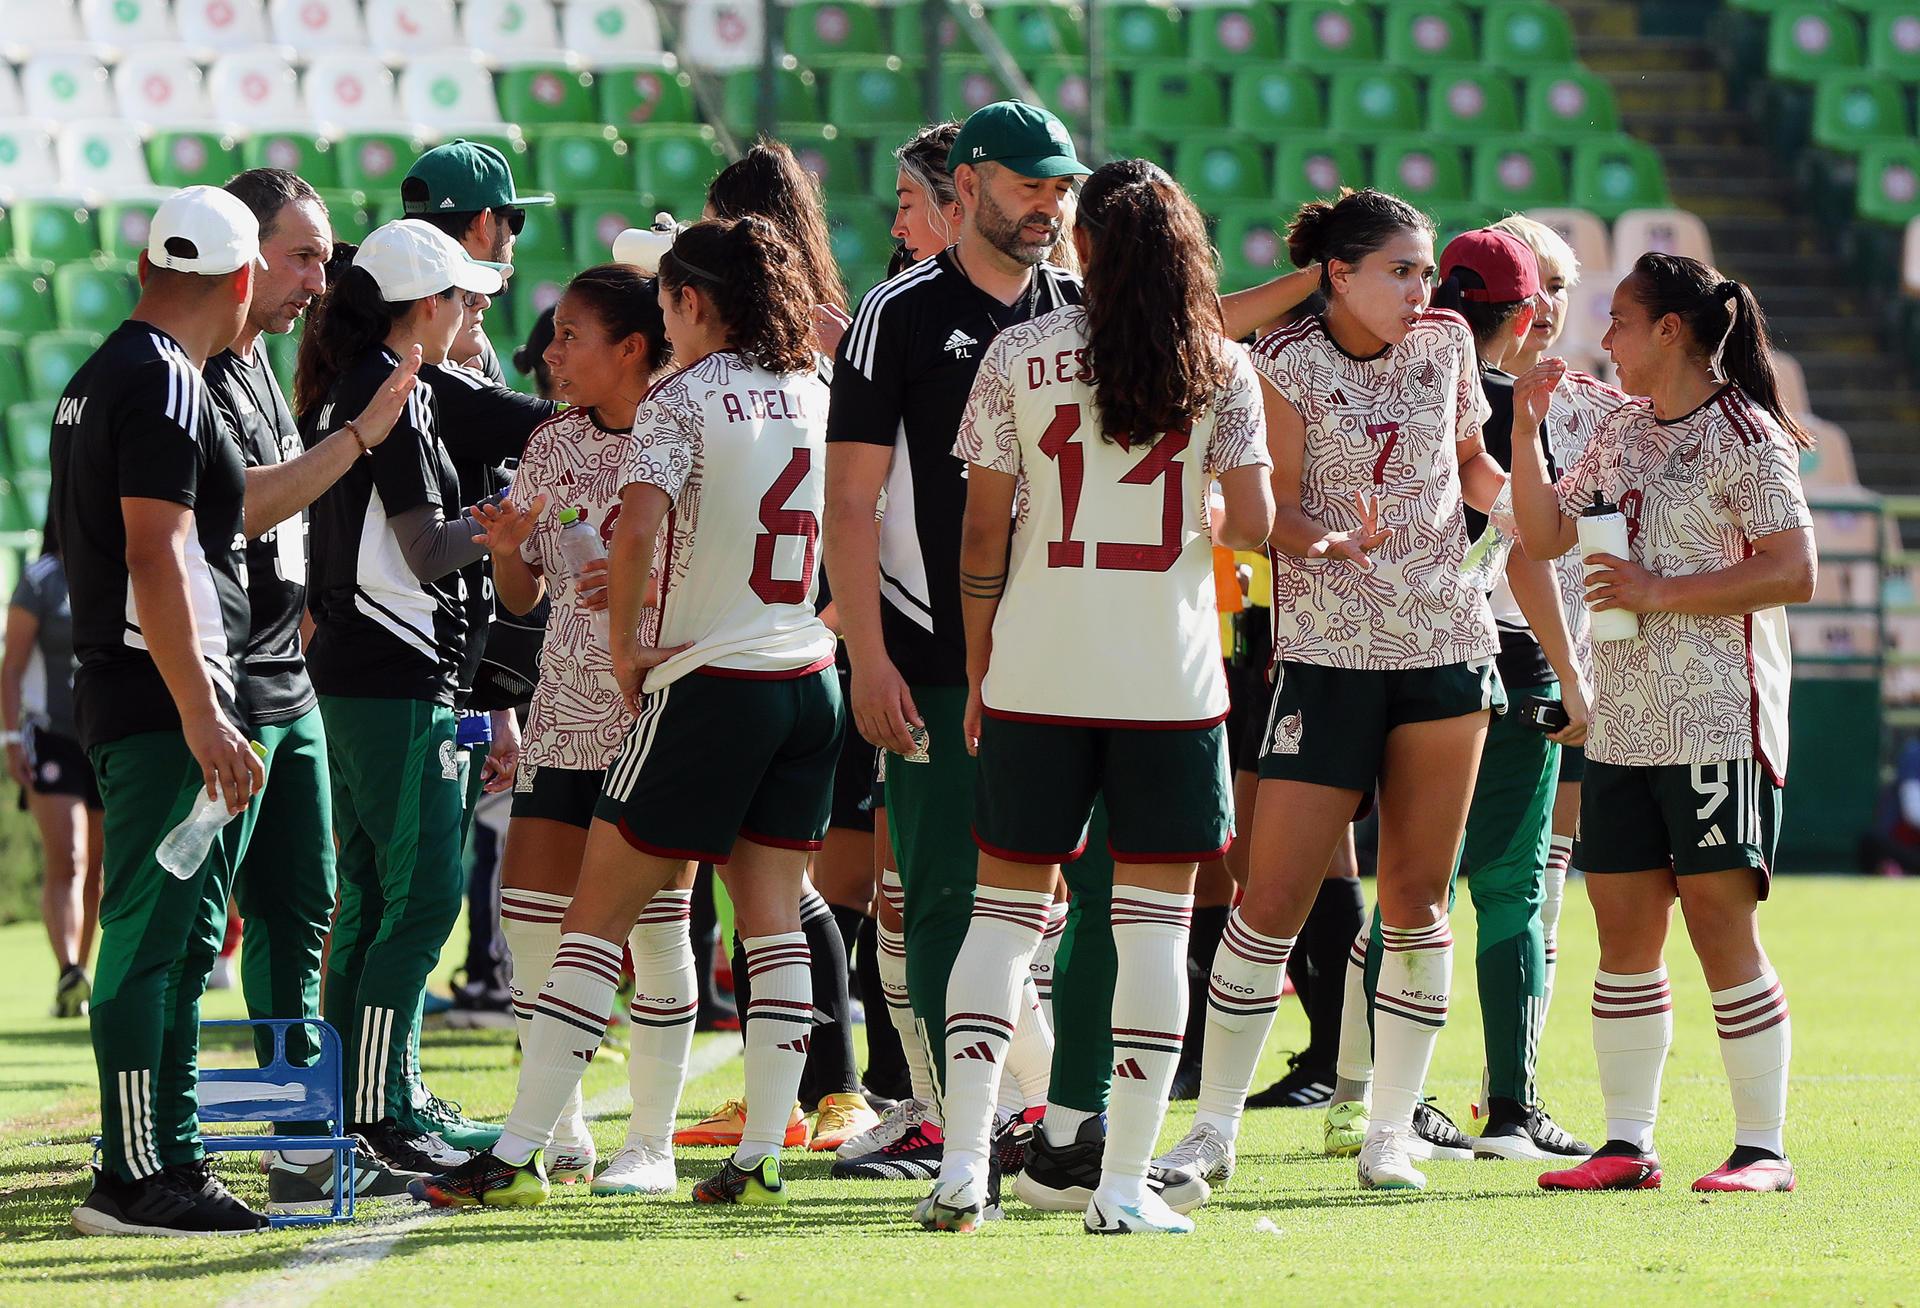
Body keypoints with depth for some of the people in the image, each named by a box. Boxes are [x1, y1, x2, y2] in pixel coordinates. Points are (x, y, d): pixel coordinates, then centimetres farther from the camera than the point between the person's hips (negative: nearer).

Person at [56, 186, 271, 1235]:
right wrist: (200, 715, -24)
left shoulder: (99, 378, 17)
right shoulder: (166, 384, -14)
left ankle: (167, 1155, 18)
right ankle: (136, 1178, -8)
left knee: (185, 935, 14)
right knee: (152, 936, -9)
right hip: (165, 700, -10)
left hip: (124, 695, 10)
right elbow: (157, 559, -21)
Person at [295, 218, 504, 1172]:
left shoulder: (341, 392, 14)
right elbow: (428, 551, -15)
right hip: (400, 675, -10)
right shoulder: (397, 397, -14)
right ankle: (380, 1113, -9)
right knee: (423, 896, -8)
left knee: (371, 894, 13)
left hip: (346, 669, 10)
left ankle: (370, 1097, 18)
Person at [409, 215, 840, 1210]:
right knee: (773, 921, 9)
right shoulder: (817, 397, 9)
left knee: (597, 917, -1)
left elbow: (638, 529, -24)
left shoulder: (682, 401, -9)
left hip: (710, 683, -6)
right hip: (810, 680, 6)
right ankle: (761, 1156, 5)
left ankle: (517, 1156, -1)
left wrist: (625, 648, -10)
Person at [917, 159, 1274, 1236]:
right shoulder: (1222, 366, 1)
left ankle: (965, 1158, -2)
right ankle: (1127, 1181, 0)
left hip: (1037, 673, 1)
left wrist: (978, 673, 11)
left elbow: (984, 530, 2)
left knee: (1006, 910, 9)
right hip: (1172, 678, -1)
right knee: (1155, 923, 3)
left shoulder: (1019, 356, 1)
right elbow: (1253, 523, -6)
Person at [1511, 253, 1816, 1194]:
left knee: (1721, 926, -9)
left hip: (1717, 722, -7)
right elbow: (1544, 535, 19)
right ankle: (1628, 1145, 10)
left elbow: (1793, 573, -13)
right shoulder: (1622, 433, 16)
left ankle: (1764, 1149, -4)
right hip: (1623, 723, 7)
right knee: (1623, 933, 5)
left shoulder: (1746, 437, -7)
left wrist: (1661, 593, -16)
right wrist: (1526, 426, 8)